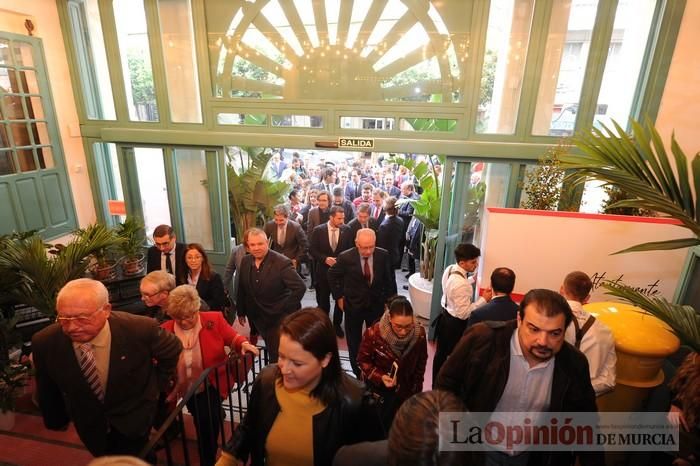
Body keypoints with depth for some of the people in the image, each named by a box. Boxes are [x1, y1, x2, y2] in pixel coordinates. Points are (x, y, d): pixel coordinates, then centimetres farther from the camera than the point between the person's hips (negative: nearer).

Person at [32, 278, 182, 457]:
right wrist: (56, 420, 11)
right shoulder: (44, 342, -22)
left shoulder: (140, 329, -30)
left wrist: (161, 383, 2)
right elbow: (47, 390, -2)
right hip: (90, 425, 3)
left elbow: (173, 350, -9)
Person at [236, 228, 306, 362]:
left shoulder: (282, 263, -22)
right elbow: (242, 289, 10)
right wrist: (241, 311, 15)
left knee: (279, 356, 2)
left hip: (280, 318, -6)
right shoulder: (245, 261, -2)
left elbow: (300, 287, -26)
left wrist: (285, 309, -22)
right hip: (259, 317, 6)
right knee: (272, 353, 21)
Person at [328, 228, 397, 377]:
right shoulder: (346, 257, -21)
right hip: (353, 305, -1)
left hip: (376, 305, 1)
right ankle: (357, 373, 35)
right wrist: (339, 297, -2)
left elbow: (390, 279, 0)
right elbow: (332, 275, -2)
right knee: (354, 342, 14)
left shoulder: (383, 255, -16)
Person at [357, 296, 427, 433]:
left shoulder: (419, 334, -22)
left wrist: (415, 391, 1)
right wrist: (380, 377, -28)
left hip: (406, 388, 2)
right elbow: (363, 360, -14)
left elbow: (420, 364, -5)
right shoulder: (374, 333, -30)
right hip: (378, 387, -2)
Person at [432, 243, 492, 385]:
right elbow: (463, 313, -27)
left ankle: (436, 386, 41)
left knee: (441, 354, 23)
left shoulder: (449, 269, -5)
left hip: (445, 317, 9)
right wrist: (483, 299, -22)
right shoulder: (461, 284, -32)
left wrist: (473, 279, 7)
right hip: (455, 324, -9)